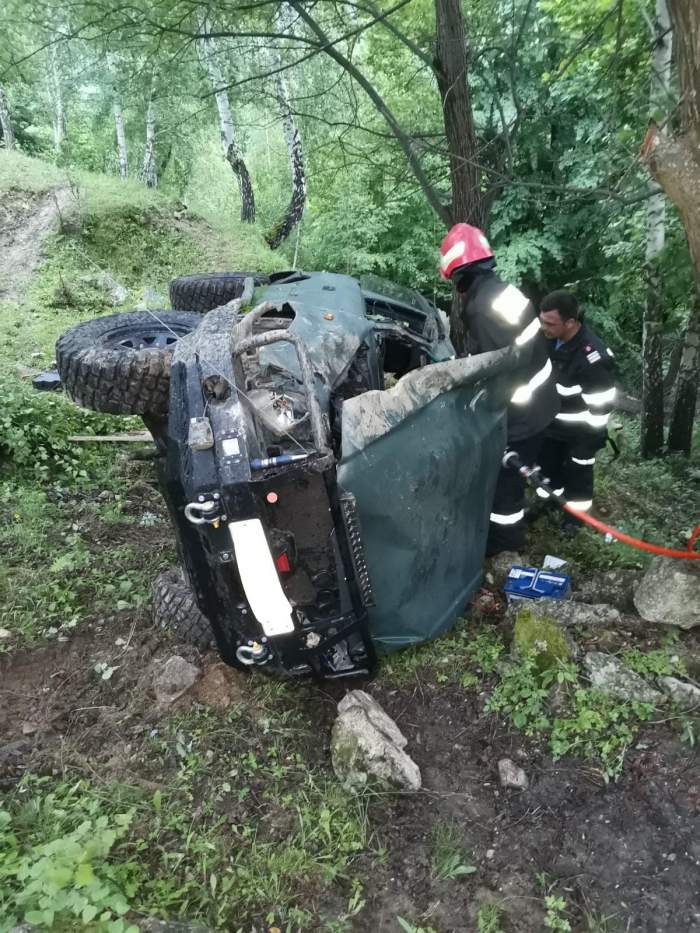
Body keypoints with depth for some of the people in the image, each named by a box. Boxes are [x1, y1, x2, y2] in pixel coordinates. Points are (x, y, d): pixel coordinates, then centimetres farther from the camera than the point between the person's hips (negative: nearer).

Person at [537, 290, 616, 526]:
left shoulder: (592, 358, -33)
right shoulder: (551, 338, -11)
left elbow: (600, 408, -25)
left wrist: (589, 444, -18)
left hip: (578, 431, -6)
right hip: (551, 422, 6)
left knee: (577, 471, 14)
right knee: (548, 463, 22)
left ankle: (576, 511, 37)